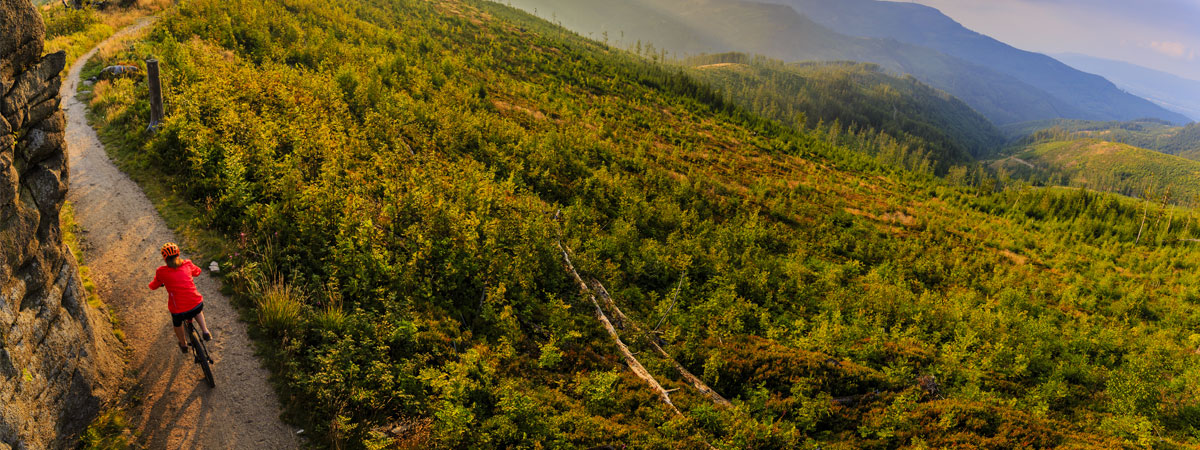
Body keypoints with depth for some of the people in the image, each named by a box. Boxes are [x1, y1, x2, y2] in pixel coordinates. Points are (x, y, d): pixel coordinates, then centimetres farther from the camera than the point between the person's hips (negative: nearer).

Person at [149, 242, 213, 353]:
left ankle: (183, 345, 54)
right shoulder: (187, 264, 3)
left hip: (179, 311, -1)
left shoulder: (161, 272, -2)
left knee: (177, 323, 34)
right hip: (197, 305, 1)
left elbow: (154, 286, 18)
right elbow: (197, 272, 26)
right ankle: (205, 331, 27)